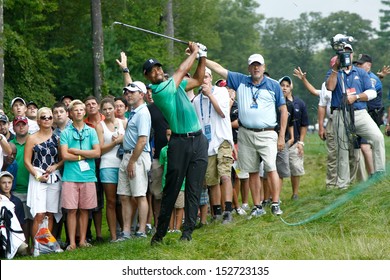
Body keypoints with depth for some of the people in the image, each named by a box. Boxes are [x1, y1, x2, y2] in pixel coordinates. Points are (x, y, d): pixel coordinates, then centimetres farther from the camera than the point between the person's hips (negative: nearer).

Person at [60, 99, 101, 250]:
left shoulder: (91, 132, 11)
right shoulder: (65, 133, 5)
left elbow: (97, 152, -1)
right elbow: (65, 155, -5)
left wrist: (76, 151, -5)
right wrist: (85, 155, -4)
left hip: (88, 176, 2)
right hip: (70, 176, -2)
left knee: (84, 209, 5)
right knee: (71, 209, -3)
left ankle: (82, 240, 11)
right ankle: (72, 242, 0)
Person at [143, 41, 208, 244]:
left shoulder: (175, 83, 14)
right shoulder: (158, 90, -10)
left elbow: (198, 80, 26)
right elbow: (181, 71, -5)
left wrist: (202, 57, 14)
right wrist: (194, 52, 8)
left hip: (198, 140, 6)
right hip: (180, 142, -6)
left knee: (194, 188, 2)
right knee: (172, 188, -3)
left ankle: (188, 230, 4)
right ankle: (160, 231, 4)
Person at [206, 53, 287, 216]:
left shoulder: (273, 85, 5)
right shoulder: (240, 81, 9)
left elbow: (283, 110, 6)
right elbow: (218, 69, 9)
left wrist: (282, 136, 1)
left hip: (266, 134, -3)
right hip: (245, 134, 3)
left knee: (271, 168, -13)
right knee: (252, 172, 6)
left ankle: (275, 204, -9)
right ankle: (257, 207, 12)